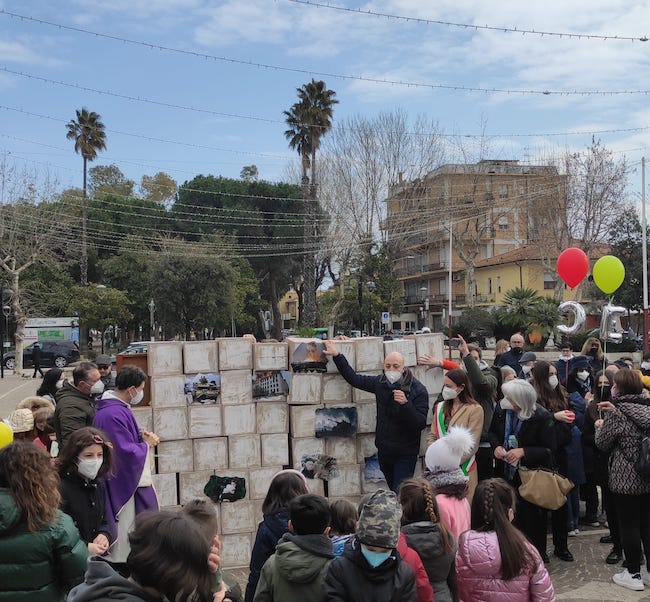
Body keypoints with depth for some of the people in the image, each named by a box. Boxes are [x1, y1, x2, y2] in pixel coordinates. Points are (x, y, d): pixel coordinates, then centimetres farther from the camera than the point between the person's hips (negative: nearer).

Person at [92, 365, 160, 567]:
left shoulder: (114, 407, 7)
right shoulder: (114, 414, -26)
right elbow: (127, 452, -27)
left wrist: (141, 435, 3)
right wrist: (146, 444, -9)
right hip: (122, 485, -11)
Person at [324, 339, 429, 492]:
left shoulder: (418, 390, -14)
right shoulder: (381, 383, 1)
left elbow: (420, 424, -20)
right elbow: (354, 378, 11)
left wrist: (405, 403, -34)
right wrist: (337, 355, 7)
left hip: (405, 454, -5)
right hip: (384, 451, 5)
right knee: (393, 491, 15)